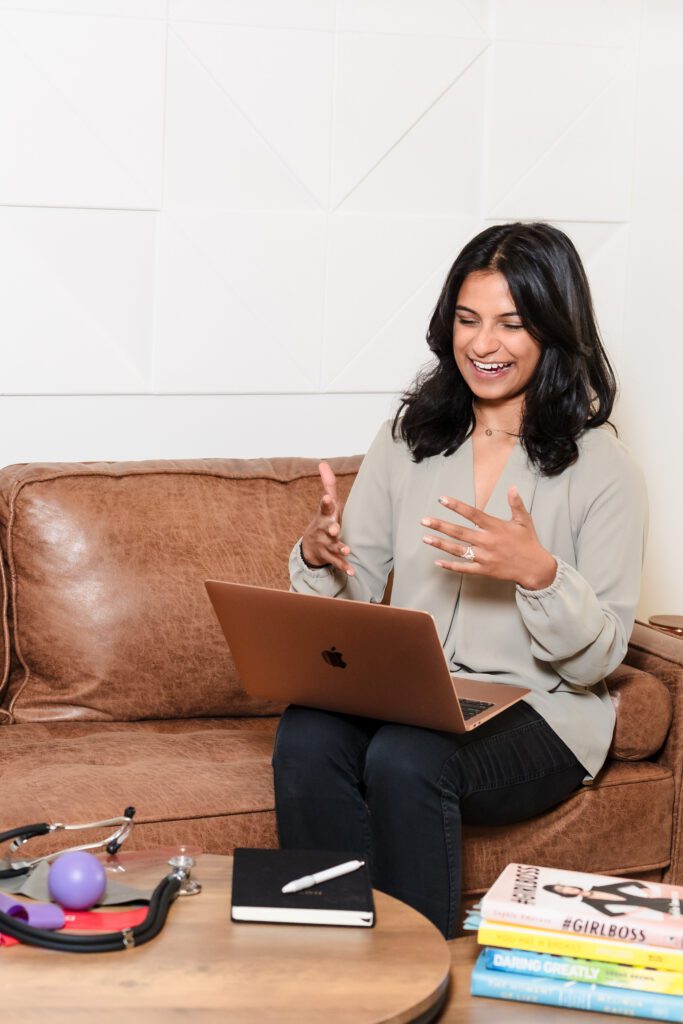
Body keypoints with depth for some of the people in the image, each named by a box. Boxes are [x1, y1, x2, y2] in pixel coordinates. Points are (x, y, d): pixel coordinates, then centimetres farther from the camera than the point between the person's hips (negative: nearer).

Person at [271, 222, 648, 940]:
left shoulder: (600, 466, -4)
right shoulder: (408, 438, 10)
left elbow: (598, 658, -7)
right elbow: (355, 594, 10)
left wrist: (539, 573, -25)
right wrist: (319, 556, -13)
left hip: (537, 716, -3)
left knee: (405, 759, -33)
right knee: (305, 739, -28)